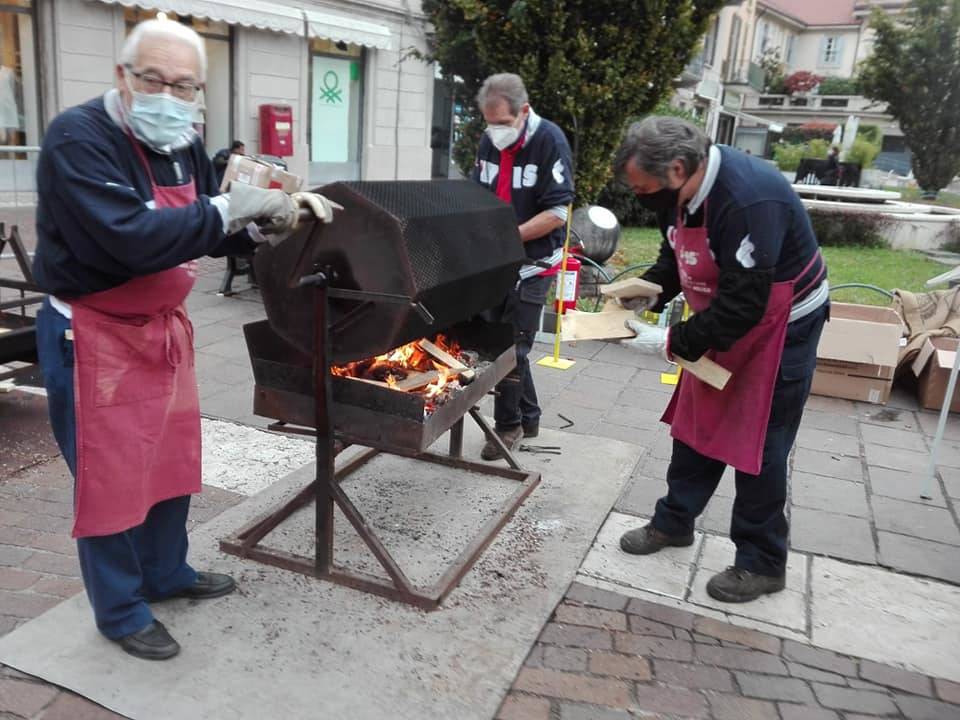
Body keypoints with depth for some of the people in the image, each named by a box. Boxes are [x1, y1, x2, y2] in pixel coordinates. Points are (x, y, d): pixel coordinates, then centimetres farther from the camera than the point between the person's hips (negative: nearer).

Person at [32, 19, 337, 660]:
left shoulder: (184, 145, 3)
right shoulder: (77, 139, -21)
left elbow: (205, 231, 11)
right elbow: (133, 240, -34)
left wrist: (266, 223, -7)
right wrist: (231, 207, -31)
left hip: (162, 326, 8)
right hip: (93, 335, -8)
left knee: (172, 457, 18)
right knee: (110, 475, 4)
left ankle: (167, 574, 39)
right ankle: (121, 612, 24)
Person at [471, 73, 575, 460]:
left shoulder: (550, 142, -14)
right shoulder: (489, 142, 5)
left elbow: (556, 213, -17)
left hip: (532, 265, -6)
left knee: (513, 347, -3)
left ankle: (508, 426, 14)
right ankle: (529, 417, 28)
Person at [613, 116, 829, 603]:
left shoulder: (747, 200, -34)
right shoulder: (681, 191, -8)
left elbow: (743, 306, -33)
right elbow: (676, 256, 10)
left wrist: (672, 342, -28)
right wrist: (648, 293, -8)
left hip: (781, 325, -8)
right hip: (723, 319, 8)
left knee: (758, 442, -1)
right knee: (696, 425, 14)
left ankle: (761, 563, 16)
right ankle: (674, 522, 31)